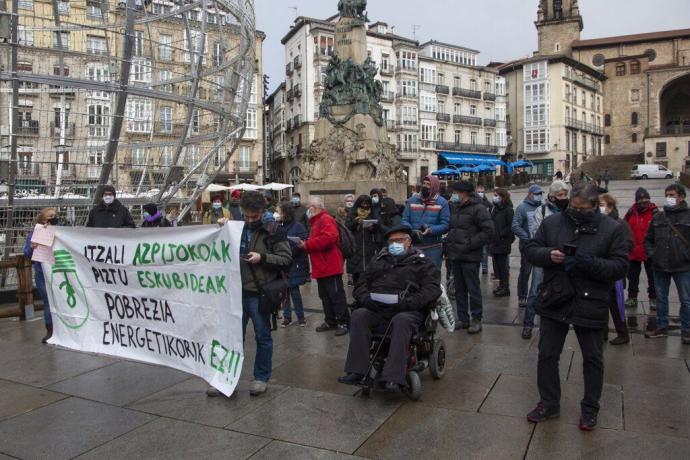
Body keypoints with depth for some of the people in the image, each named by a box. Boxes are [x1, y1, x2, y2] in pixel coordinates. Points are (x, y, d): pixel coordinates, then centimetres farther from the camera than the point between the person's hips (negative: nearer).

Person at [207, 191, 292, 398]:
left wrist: (262, 257, -18)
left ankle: (261, 377, 23)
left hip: (259, 293, -4)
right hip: (237, 290, 4)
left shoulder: (272, 230, -4)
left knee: (263, 336, 8)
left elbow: (286, 259, -7)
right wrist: (221, 227, 3)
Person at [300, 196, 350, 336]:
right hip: (321, 268, 10)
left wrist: (307, 245, -19)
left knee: (337, 296, -4)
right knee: (325, 296, 14)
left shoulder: (326, 220, -11)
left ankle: (343, 323, 2)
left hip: (330, 267, -10)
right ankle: (330, 321, 22)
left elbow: (328, 238, -27)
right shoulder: (316, 222, 20)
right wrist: (305, 245, 2)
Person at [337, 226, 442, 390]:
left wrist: (407, 302, -15)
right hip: (377, 308, 3)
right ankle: (356, 371, -27)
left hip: (407, 310, -3)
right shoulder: (379, 261, 27)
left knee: (401, 321, -36)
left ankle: (393, 378, -39)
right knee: (359, 315, -27)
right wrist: (366, 298, -3)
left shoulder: (423, 263, 15)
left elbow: (432, 289, 0)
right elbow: (361, 284, 21)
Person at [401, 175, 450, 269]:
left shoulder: (442, 202, 1)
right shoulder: (412, 200, 8)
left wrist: (431, 230, -22)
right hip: (413, 246, 2)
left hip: (433, 247, -2)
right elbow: (405, 220, 3)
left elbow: (445, 225, -5)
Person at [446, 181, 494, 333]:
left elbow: (488, 231, -16)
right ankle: (463, 319, 23)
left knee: (473, 289, 0)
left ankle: (477, 319, 12)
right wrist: (449, 242, 8)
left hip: (470, 257, -8)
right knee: (459, 289, 13)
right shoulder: (455, 208, 14)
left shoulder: (478, 208, -10)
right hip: (455, 256, 8)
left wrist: (470, 244, -18)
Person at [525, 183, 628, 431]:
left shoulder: (612, 229, -6)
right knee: (547, 355, 11)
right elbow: (530, 249, 3)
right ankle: (548, 404, 29)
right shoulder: (552, 222, 0)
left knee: (592, 359, 14)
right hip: (555, 301, 2)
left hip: (591, 305, -1)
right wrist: (548, 255, -18)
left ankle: (590, 409, 33)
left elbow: (620, 266, -9)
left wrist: (592, 264, -26)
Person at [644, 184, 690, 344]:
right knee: (661, 298, 13)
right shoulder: (658, 217, 7)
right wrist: (652, 254, 3)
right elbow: (648, 239, 15)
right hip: (660, 266, 4)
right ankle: (662, 326, 25)